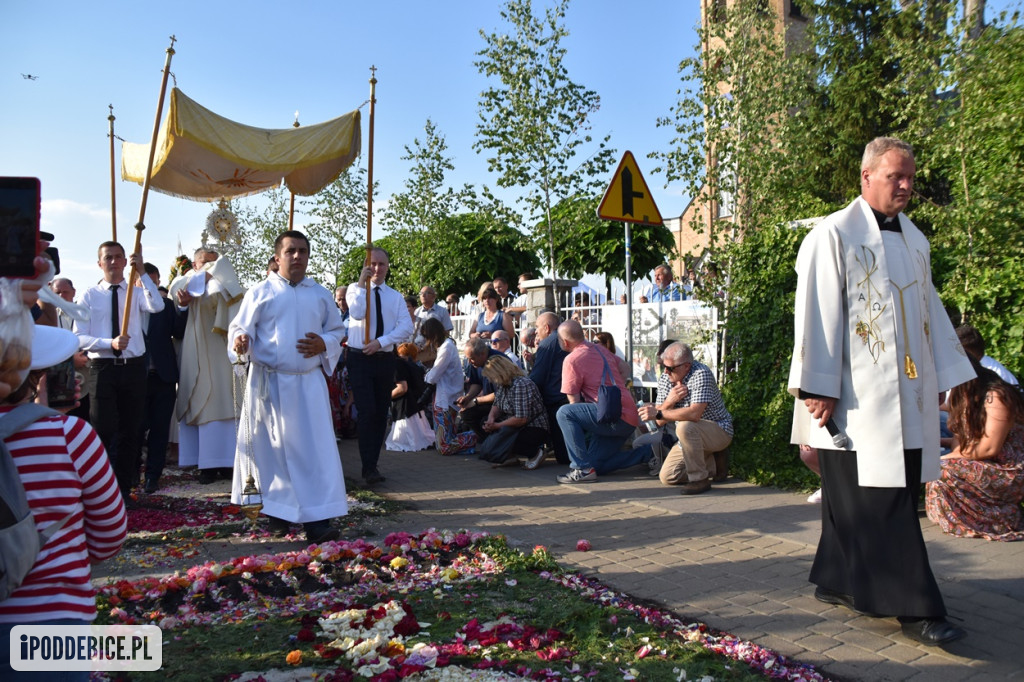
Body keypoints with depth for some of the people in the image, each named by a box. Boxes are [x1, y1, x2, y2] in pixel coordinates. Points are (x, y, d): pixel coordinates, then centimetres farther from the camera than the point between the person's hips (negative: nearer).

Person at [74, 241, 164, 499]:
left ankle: (124, 489, 18)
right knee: (103, 430, -1)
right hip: (103, 368, -1)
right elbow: (79, 337, -3)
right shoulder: (90, 295, 3)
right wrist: (110, 343, -18)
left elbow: (157, 306, -18)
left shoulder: (137, 290, 5)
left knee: (130, 430, 7)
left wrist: (142, 273, -23)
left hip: (133, 368, 1)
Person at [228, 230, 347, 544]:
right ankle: (276, 514, 18)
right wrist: (240, 341, -21)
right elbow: (239, 327, 2)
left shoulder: (321, 295, 11)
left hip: (309, 383, 1)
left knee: (314, 450, -6)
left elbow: (336, 331, 16)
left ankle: (316, 520, -4)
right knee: (271, 449, 4)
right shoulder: (260, 292, 4)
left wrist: (325, 344, -6)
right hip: (268, 382, -1)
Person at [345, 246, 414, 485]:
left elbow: (406, 327, -3)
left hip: (385, 359, 4)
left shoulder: (395, 296, 10)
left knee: (381, 414, 7)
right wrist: (362, 283, -17)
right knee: (367, 412, -12)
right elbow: (357, 313, -18)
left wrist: (381, 342, -15)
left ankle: (372, 463, 17)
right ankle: (369, 467, -8)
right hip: (360, 359, -3)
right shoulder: (355, 289, 3)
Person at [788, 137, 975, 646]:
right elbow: (816, 313, -11)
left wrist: (948, 375, 16)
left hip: (907, 395, 8)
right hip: (857, 398, -7)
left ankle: (838, 580, 24)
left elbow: (931, 311, 20)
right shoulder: (833, 236, -6)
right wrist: (819, 388, -16)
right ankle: (913, 605, 0)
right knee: (878, 500, -5)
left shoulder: (915, 241, 16)